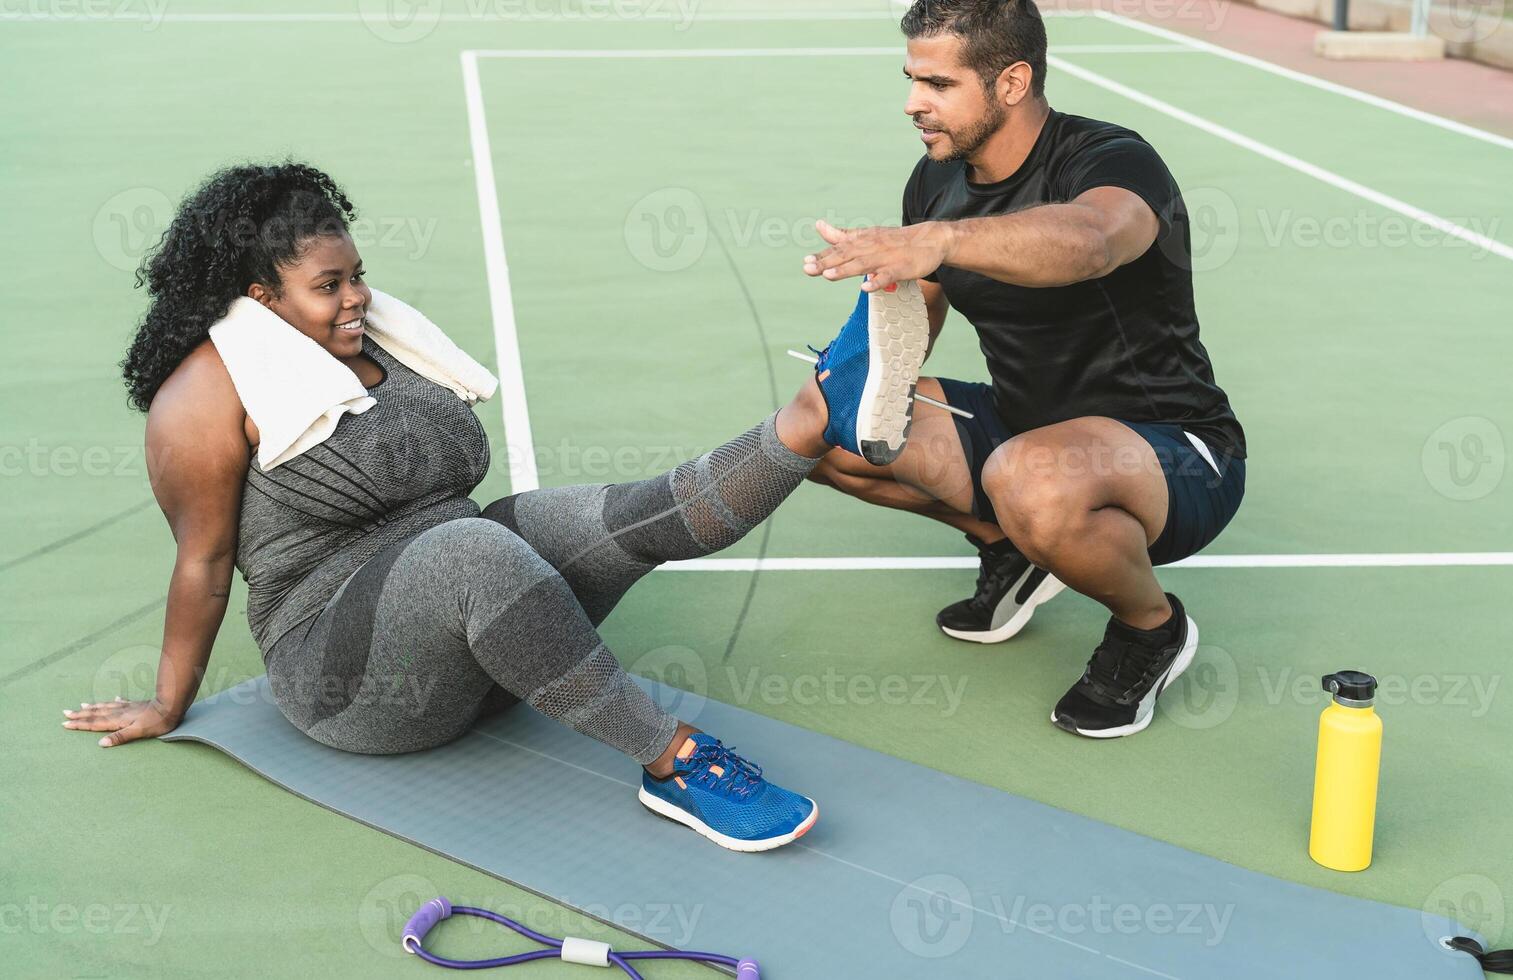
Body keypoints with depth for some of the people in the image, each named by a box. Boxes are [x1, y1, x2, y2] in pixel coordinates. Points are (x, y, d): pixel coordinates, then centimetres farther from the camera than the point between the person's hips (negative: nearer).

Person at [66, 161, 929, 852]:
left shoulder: (373, 347, 13)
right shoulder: (211, 393, -8)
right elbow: (205, 562, -4)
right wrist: (169, 707, 2)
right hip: (347, 672, -7)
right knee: (476, 551, -39)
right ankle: (676, 765, -39)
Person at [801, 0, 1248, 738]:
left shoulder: (1113, 161, -22)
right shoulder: (937, 181, 2)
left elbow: (1086, 240, -48)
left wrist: (938, 239, -64)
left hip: (1176, 459, -7)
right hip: (1022, 428, 8)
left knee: (1031, 480, -42)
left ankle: (1152, 626, -8)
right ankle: (1009, 545, 14)